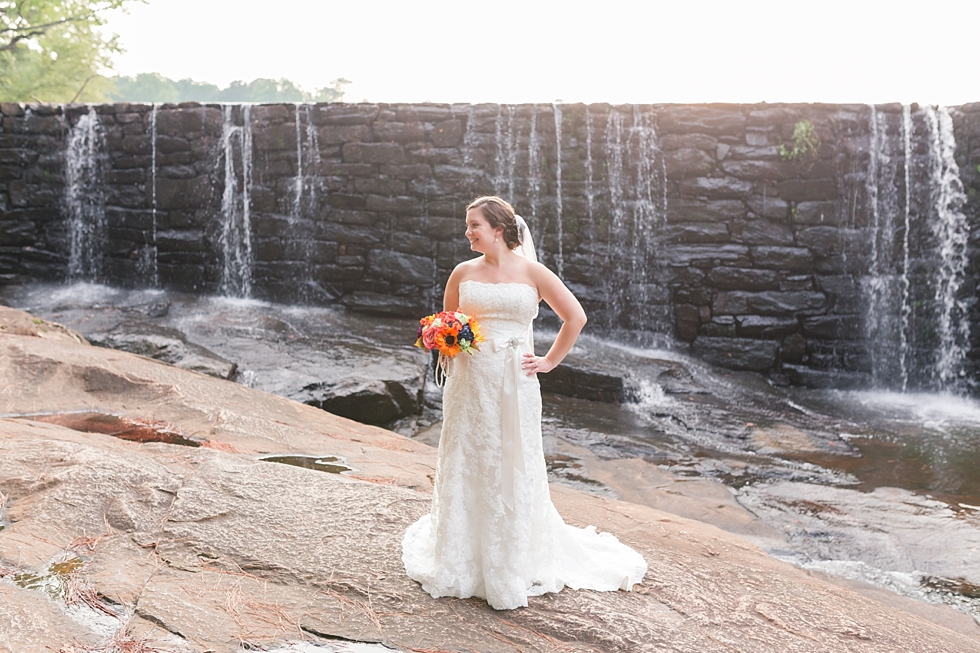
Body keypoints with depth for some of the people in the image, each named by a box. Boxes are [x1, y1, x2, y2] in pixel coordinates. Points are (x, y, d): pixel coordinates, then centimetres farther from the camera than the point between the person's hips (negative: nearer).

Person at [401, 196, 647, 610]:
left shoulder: (531, 273, -1)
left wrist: (549, 362, 1)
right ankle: (461, 566, 19)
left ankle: (512, 571, 16)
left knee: (512, 472, 2)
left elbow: (575, 317, 3)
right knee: (464, 470, 6)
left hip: (513, 386, -2)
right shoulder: (463, 273, 8)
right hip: (469, 385, 3)